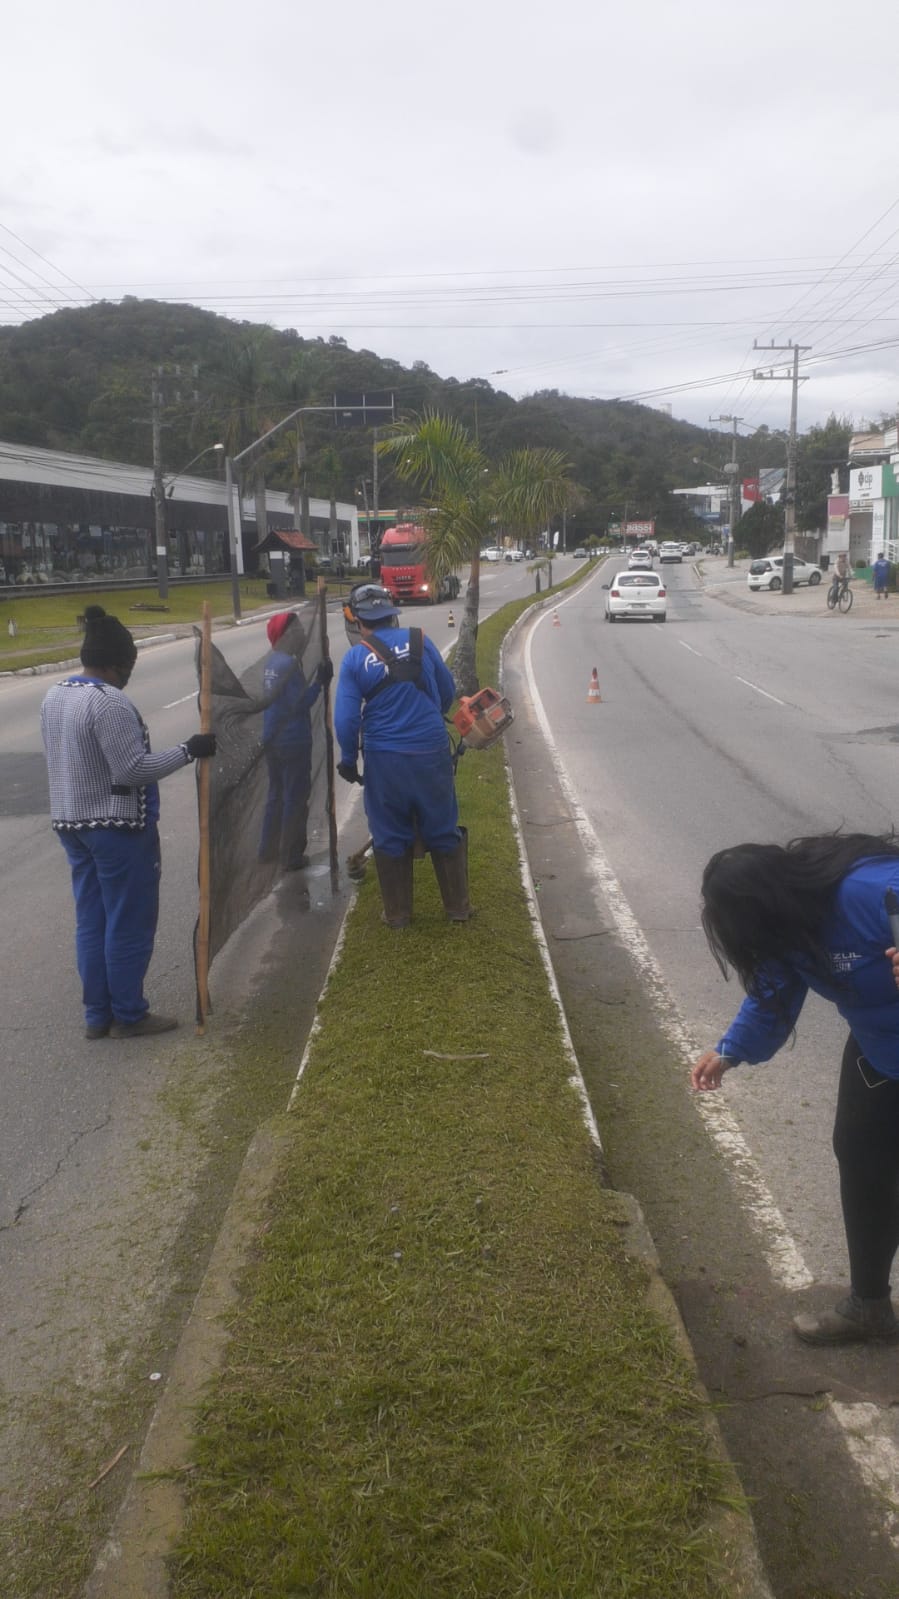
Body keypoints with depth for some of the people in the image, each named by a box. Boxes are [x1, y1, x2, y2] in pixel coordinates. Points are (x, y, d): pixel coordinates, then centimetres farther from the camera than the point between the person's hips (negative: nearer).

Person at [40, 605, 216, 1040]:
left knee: (92, 921, 14)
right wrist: (188, 751, -15)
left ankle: (97, 1015, 21)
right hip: (118, 827, -9)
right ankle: (128, 1015, 13)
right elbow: (133, 770, -23)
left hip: (71, 823, 9)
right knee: (129, 923, 4)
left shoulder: (53, 698, 7)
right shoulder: (109, 702, -21)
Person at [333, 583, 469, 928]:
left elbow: (346, 718, -9)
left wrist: (348, 760, 6)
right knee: (443, 832, 14)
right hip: (432, 753, 2)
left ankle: (397, 913, 21)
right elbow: (448, 692, 8)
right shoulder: (421, 641, -2)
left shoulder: (355, 659, -8)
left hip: (384, 760, -1)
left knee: (390, 837, 13)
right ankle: (458, 906, 24)